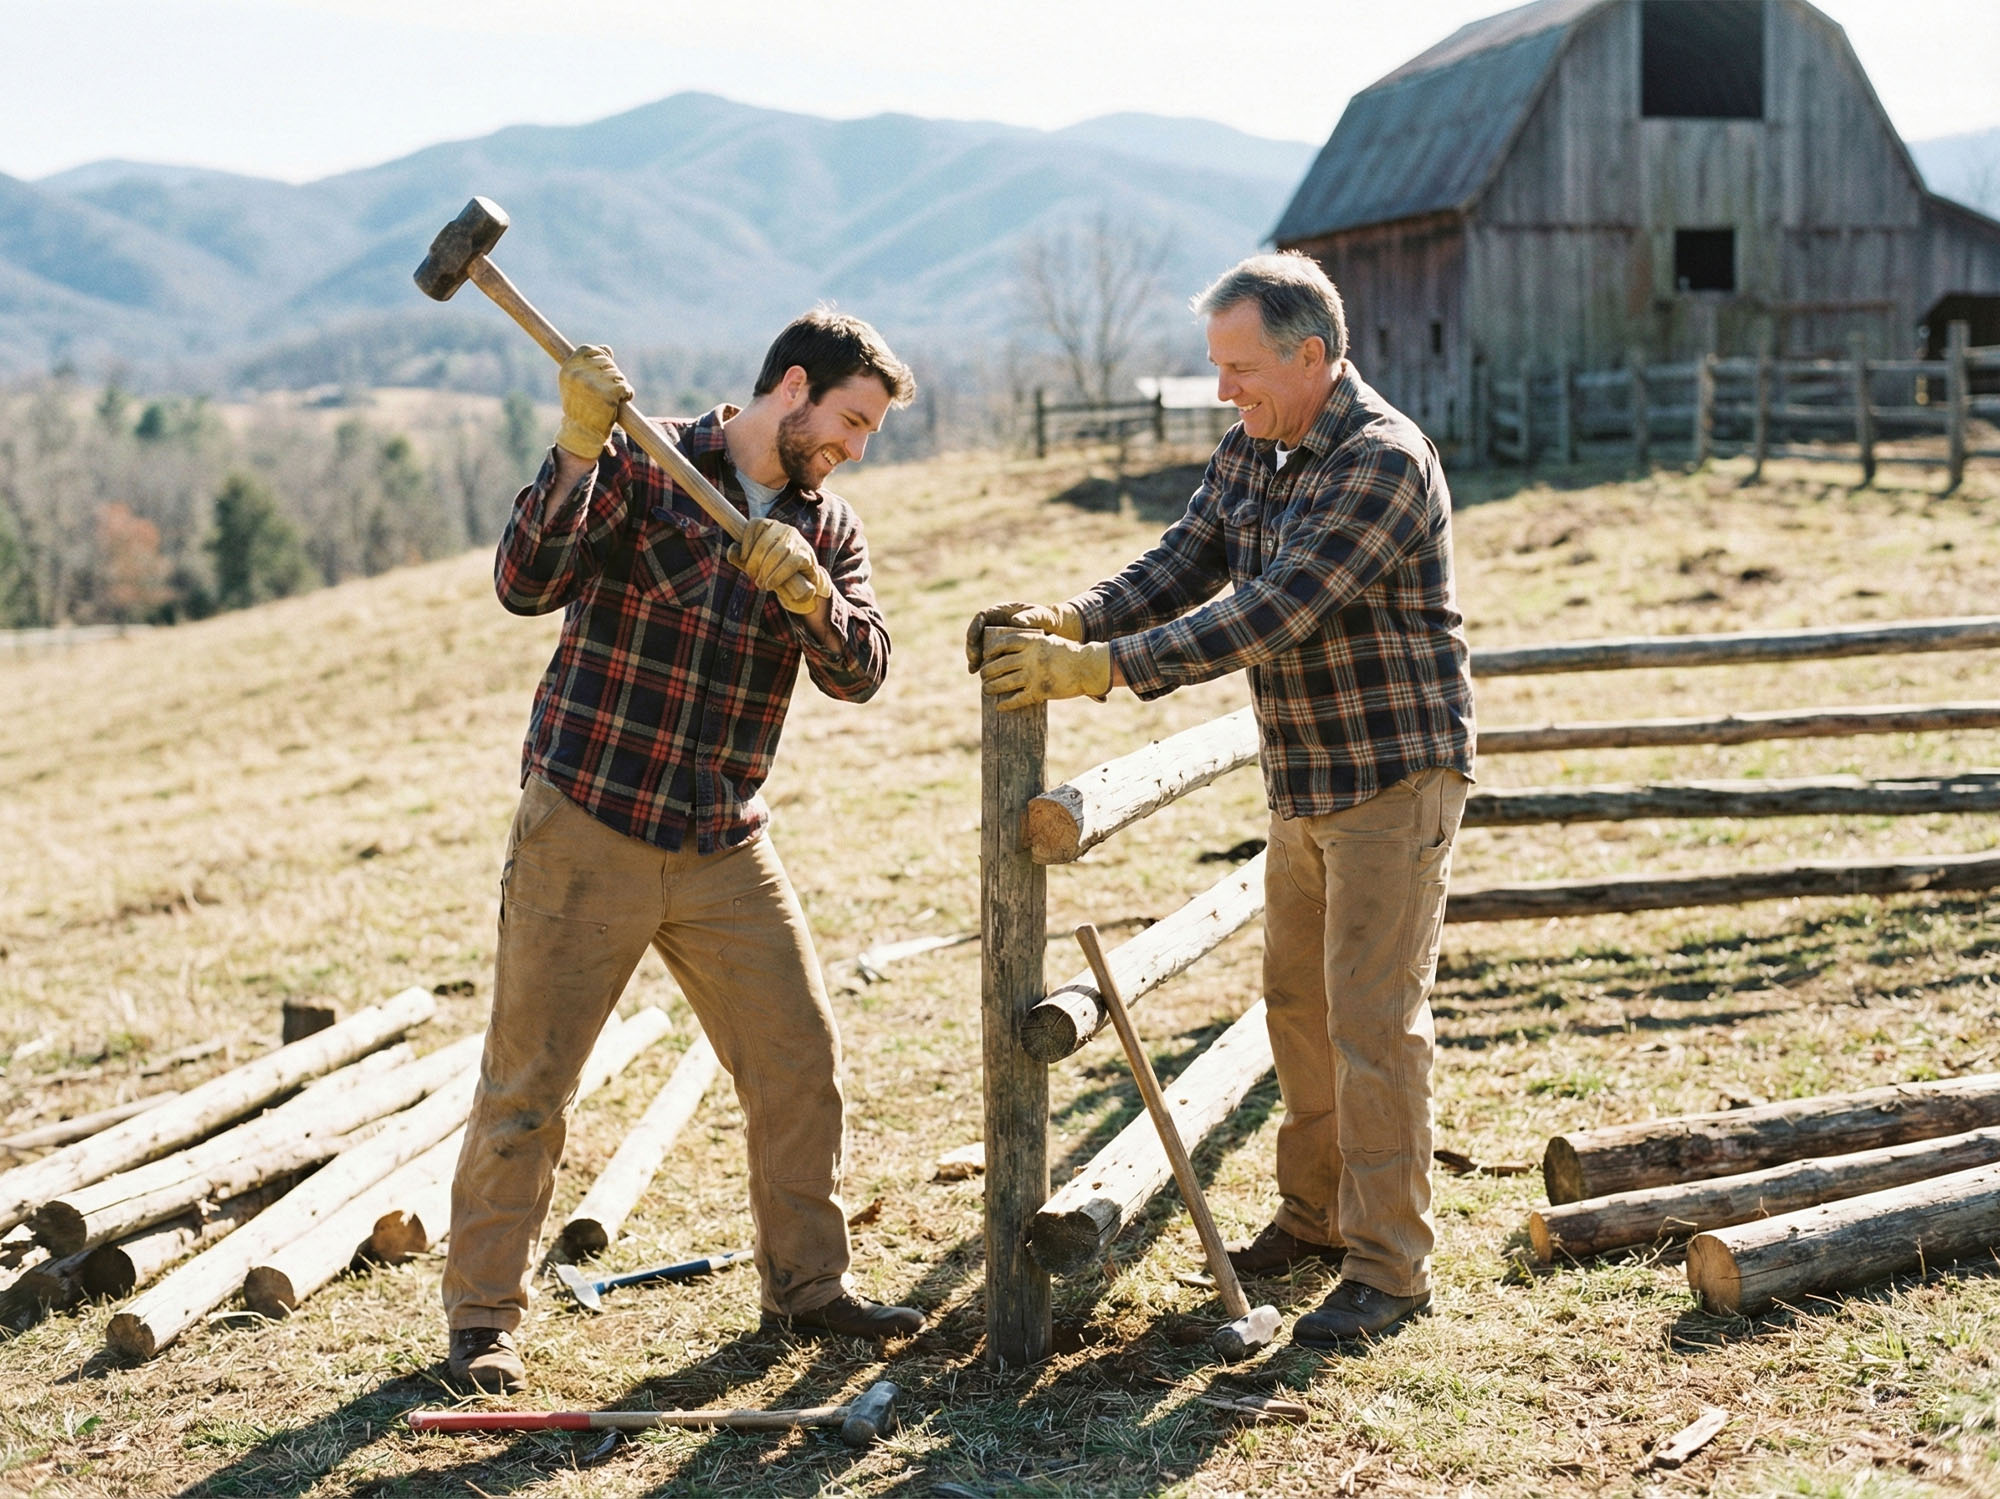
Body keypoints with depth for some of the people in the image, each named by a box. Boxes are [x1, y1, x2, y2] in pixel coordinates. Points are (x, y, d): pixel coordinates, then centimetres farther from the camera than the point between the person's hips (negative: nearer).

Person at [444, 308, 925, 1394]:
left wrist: (809, 594, -23)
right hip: (585, 827, -5)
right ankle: (482, 1313, 14)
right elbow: (527, 583, -20)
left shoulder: (826, 530, 9)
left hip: (725, 848, 5)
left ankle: (805, 1282, 23)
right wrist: (578, 450, -31)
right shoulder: (640, 466, -7)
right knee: (528, 1081, 1)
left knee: (800, 1058, 6)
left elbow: (860, 673, -4)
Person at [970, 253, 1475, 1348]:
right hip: (1304, 787, 9)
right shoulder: (1251, 452, 7)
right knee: (1297, 1004, 16)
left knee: (1372, 1021, -6)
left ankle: (1389, 1266, 3)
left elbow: (1269, 615, -30)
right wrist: (1068, 619, -17)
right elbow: (1180, 568, 2)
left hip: (1394, 781, -9)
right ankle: (1314, 1216, 31)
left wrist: (1102, 668, -33)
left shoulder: (1383, 462, -22)